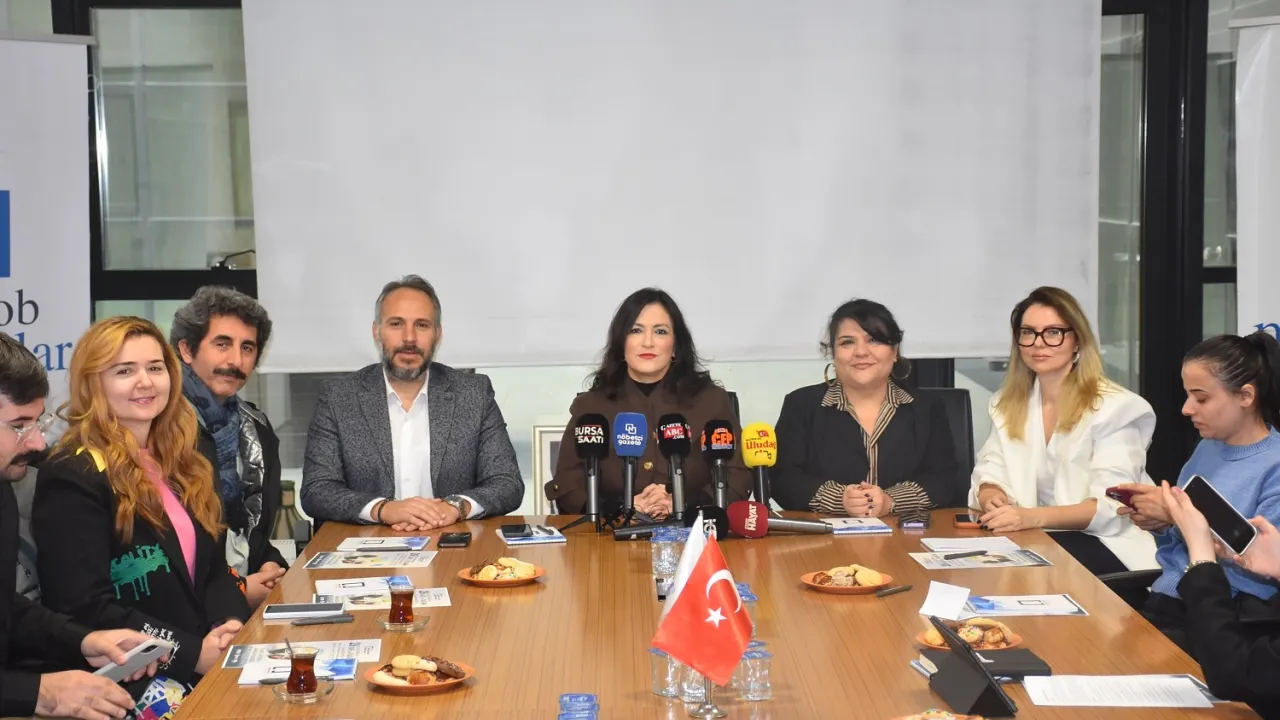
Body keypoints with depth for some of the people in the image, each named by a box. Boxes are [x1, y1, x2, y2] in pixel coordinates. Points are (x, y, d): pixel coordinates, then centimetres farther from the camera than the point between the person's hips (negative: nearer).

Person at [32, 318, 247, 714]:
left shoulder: (181, 465, 15)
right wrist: (192, 653, -17)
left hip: (205, 660, 7)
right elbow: (84, 609, -14)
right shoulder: (73, 478, -8)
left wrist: (232, 625, -6)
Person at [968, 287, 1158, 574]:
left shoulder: (1114, 407, -9)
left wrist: (1034, 517, -33)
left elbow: (1111, 507, -18)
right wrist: (992, 500, -21)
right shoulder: (1007, 404, 11)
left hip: (1106, 545, -5)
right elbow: (989, 477, 5)